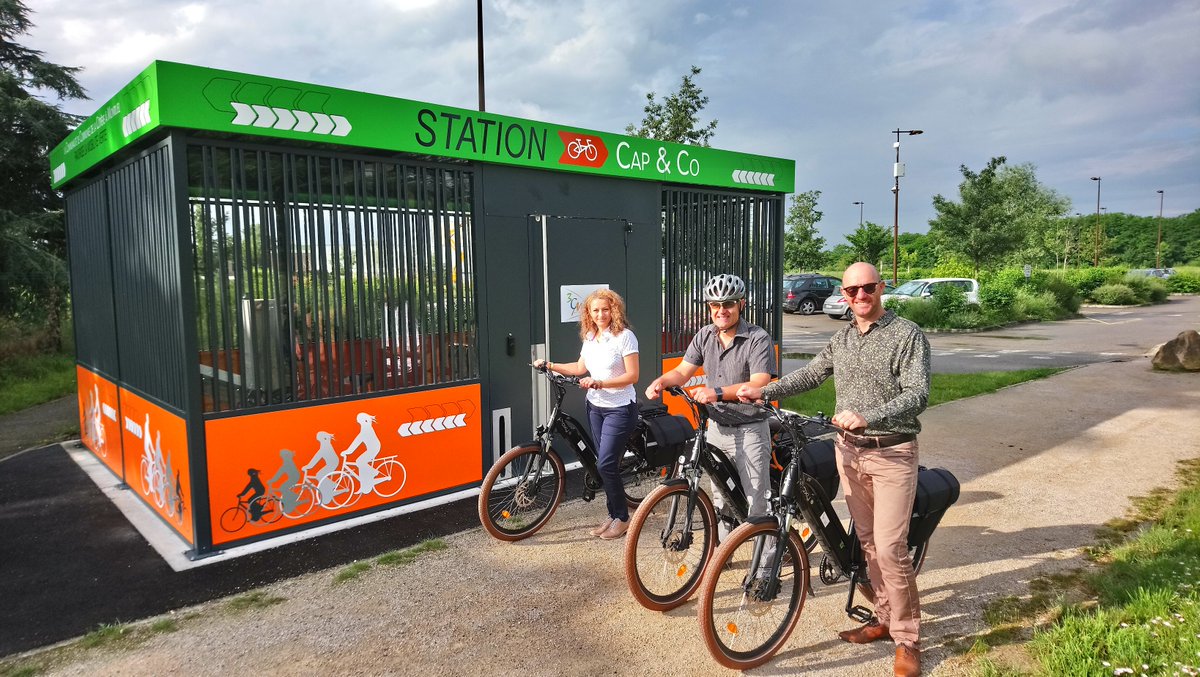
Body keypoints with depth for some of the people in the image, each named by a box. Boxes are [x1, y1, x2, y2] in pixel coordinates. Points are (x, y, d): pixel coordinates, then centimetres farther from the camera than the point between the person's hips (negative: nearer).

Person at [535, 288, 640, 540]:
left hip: (620, 408, -6)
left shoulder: (624, 336, -14)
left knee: (606, 464, -10)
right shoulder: (590, 337, 6)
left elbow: (632, 376, -17)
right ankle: (613, 515, 22)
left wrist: (600, 383, -25)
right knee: (607, 464, 10)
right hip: (596, 407, 6)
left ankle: (622, 518, 7)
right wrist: (550, 365, 10)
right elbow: (580, 368, 17)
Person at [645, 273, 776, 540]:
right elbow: (683, 371, 5)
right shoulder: (705, 336, 3)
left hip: (749, 430, -6)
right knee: (720, 498, 17)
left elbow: (759, 385, -25)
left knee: (756, 502, -2)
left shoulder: (758, 338, -15)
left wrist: (718, 393, -38)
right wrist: (661, 381, -16)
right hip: (717, 427, 6)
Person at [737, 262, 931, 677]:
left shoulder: (908, 335, -9)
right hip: (850, 451, 6)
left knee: (890, 548, -7)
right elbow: (810, 374, 17)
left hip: (892, 453, -5)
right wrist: (764, 392, 6)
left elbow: (917, 394, -18)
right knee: (868, 542, 13)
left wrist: (867, 417, -32)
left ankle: (907, 638, 9)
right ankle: (884, 617, 28)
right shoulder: (842, 339, 10)